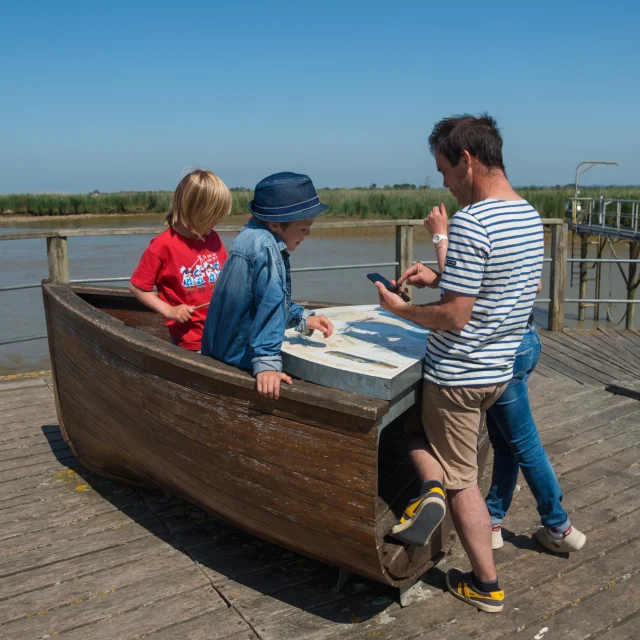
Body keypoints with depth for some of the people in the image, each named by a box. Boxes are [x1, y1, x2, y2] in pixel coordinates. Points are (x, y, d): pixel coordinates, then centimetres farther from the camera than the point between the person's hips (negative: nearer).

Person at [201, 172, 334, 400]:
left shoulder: (252, 238, 9)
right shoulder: (266, 246, -23)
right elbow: (269, 306, -30)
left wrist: (303, 318, 9)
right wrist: (266, 363, -34)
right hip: (239, 362, -10)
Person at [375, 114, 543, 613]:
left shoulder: (471, 222, -24)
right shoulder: (531, 217, 5)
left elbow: (454, 317, -25)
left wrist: (399, 308, -9)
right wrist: (438, 279, 10)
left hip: (458, 375, -9)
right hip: (500, 370, 9)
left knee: (462, 479, 12)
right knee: (415, 420, 27)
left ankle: (486, 586, 19)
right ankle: (433, 489, 14)